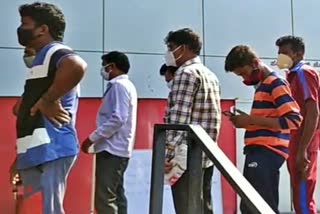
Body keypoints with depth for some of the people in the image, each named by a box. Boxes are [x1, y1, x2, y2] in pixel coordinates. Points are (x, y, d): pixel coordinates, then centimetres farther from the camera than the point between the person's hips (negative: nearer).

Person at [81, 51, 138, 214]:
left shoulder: (119, 85, -11)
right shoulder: (126, 85, 19)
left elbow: (118, 119, -22)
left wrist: (92, 138, -16)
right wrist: (97, 140, 17)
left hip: (111, 149, -10)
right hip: (117, 149, 10)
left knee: (104, 200, -12)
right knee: (116, 197, 11)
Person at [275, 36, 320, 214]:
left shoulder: (304, 73, -8)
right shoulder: (294, 76, 21)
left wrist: (302, 150, -23)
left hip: (302, 149, -10)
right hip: (297, 147, 10)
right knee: (302, 199, 12)